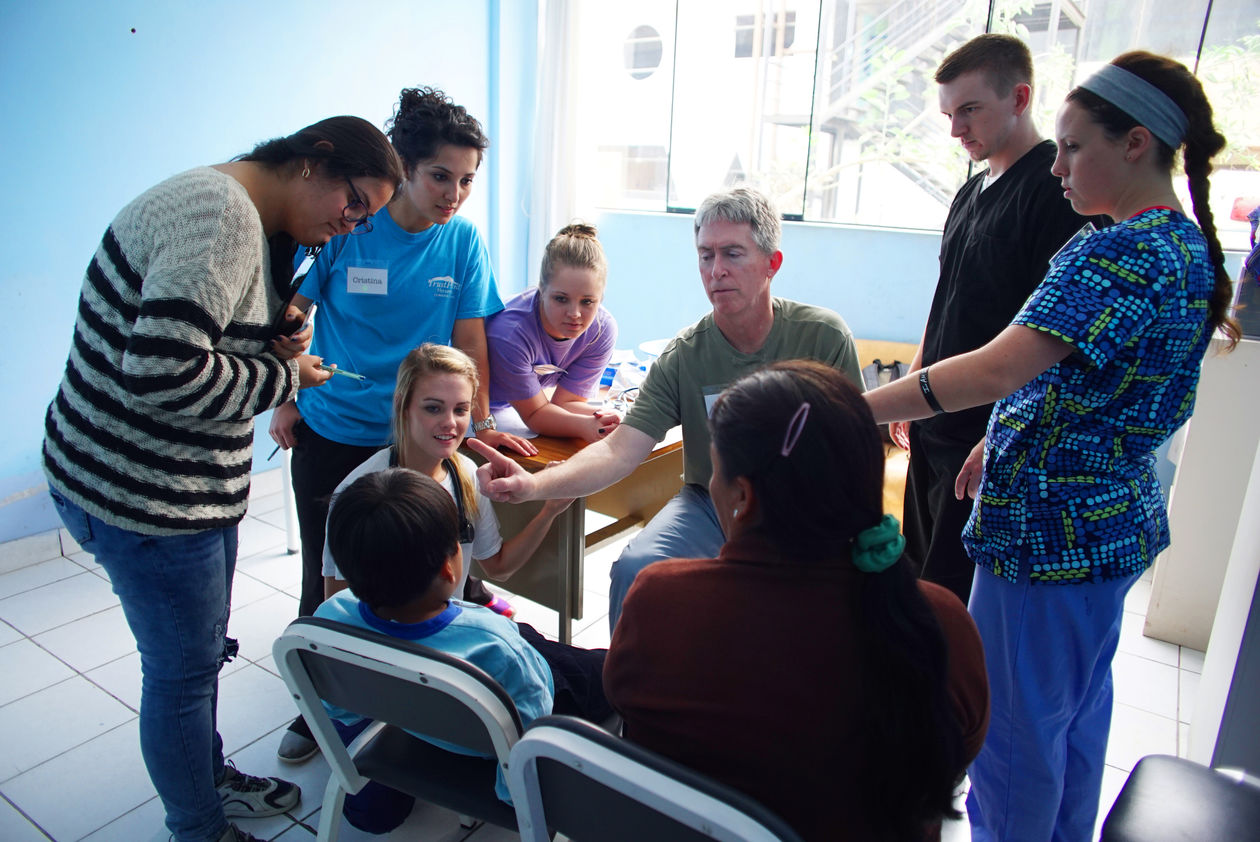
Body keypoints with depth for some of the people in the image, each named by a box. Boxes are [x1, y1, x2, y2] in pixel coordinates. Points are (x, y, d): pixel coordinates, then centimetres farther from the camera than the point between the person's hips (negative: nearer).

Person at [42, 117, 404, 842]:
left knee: (199, 654, 24)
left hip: (193, 485, 10)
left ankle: (211, 779, 46)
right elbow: (162, 372, -33)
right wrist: (283, 379, -19)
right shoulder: (221, 215, -24)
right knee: (184, 669, 9)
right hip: (142, 495, -10)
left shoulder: (252, 223, 10)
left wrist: (279, 341, 0)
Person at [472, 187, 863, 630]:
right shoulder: (682, 357, -9)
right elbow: (620, 450, -17)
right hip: (709, 505, 1)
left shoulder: (824, 335, -8)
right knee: (634, 568, -25)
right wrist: (535, 484, -34)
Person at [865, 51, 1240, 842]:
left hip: (1051, 525, -10)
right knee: (1078, 708, 25)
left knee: (1015, 725, 7)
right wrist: (1006, 440, 18)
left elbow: (998, 369, -33)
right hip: (1122, 518, 10)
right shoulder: (1189, 248, 11)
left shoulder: (1117, 254, -21)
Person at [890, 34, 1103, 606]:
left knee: (953, 591, 0)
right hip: (936, 424, 8)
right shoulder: (972, 193, 14)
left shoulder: (1057, 189, -13)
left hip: (990, 435, -8)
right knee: (919, 567, 17)